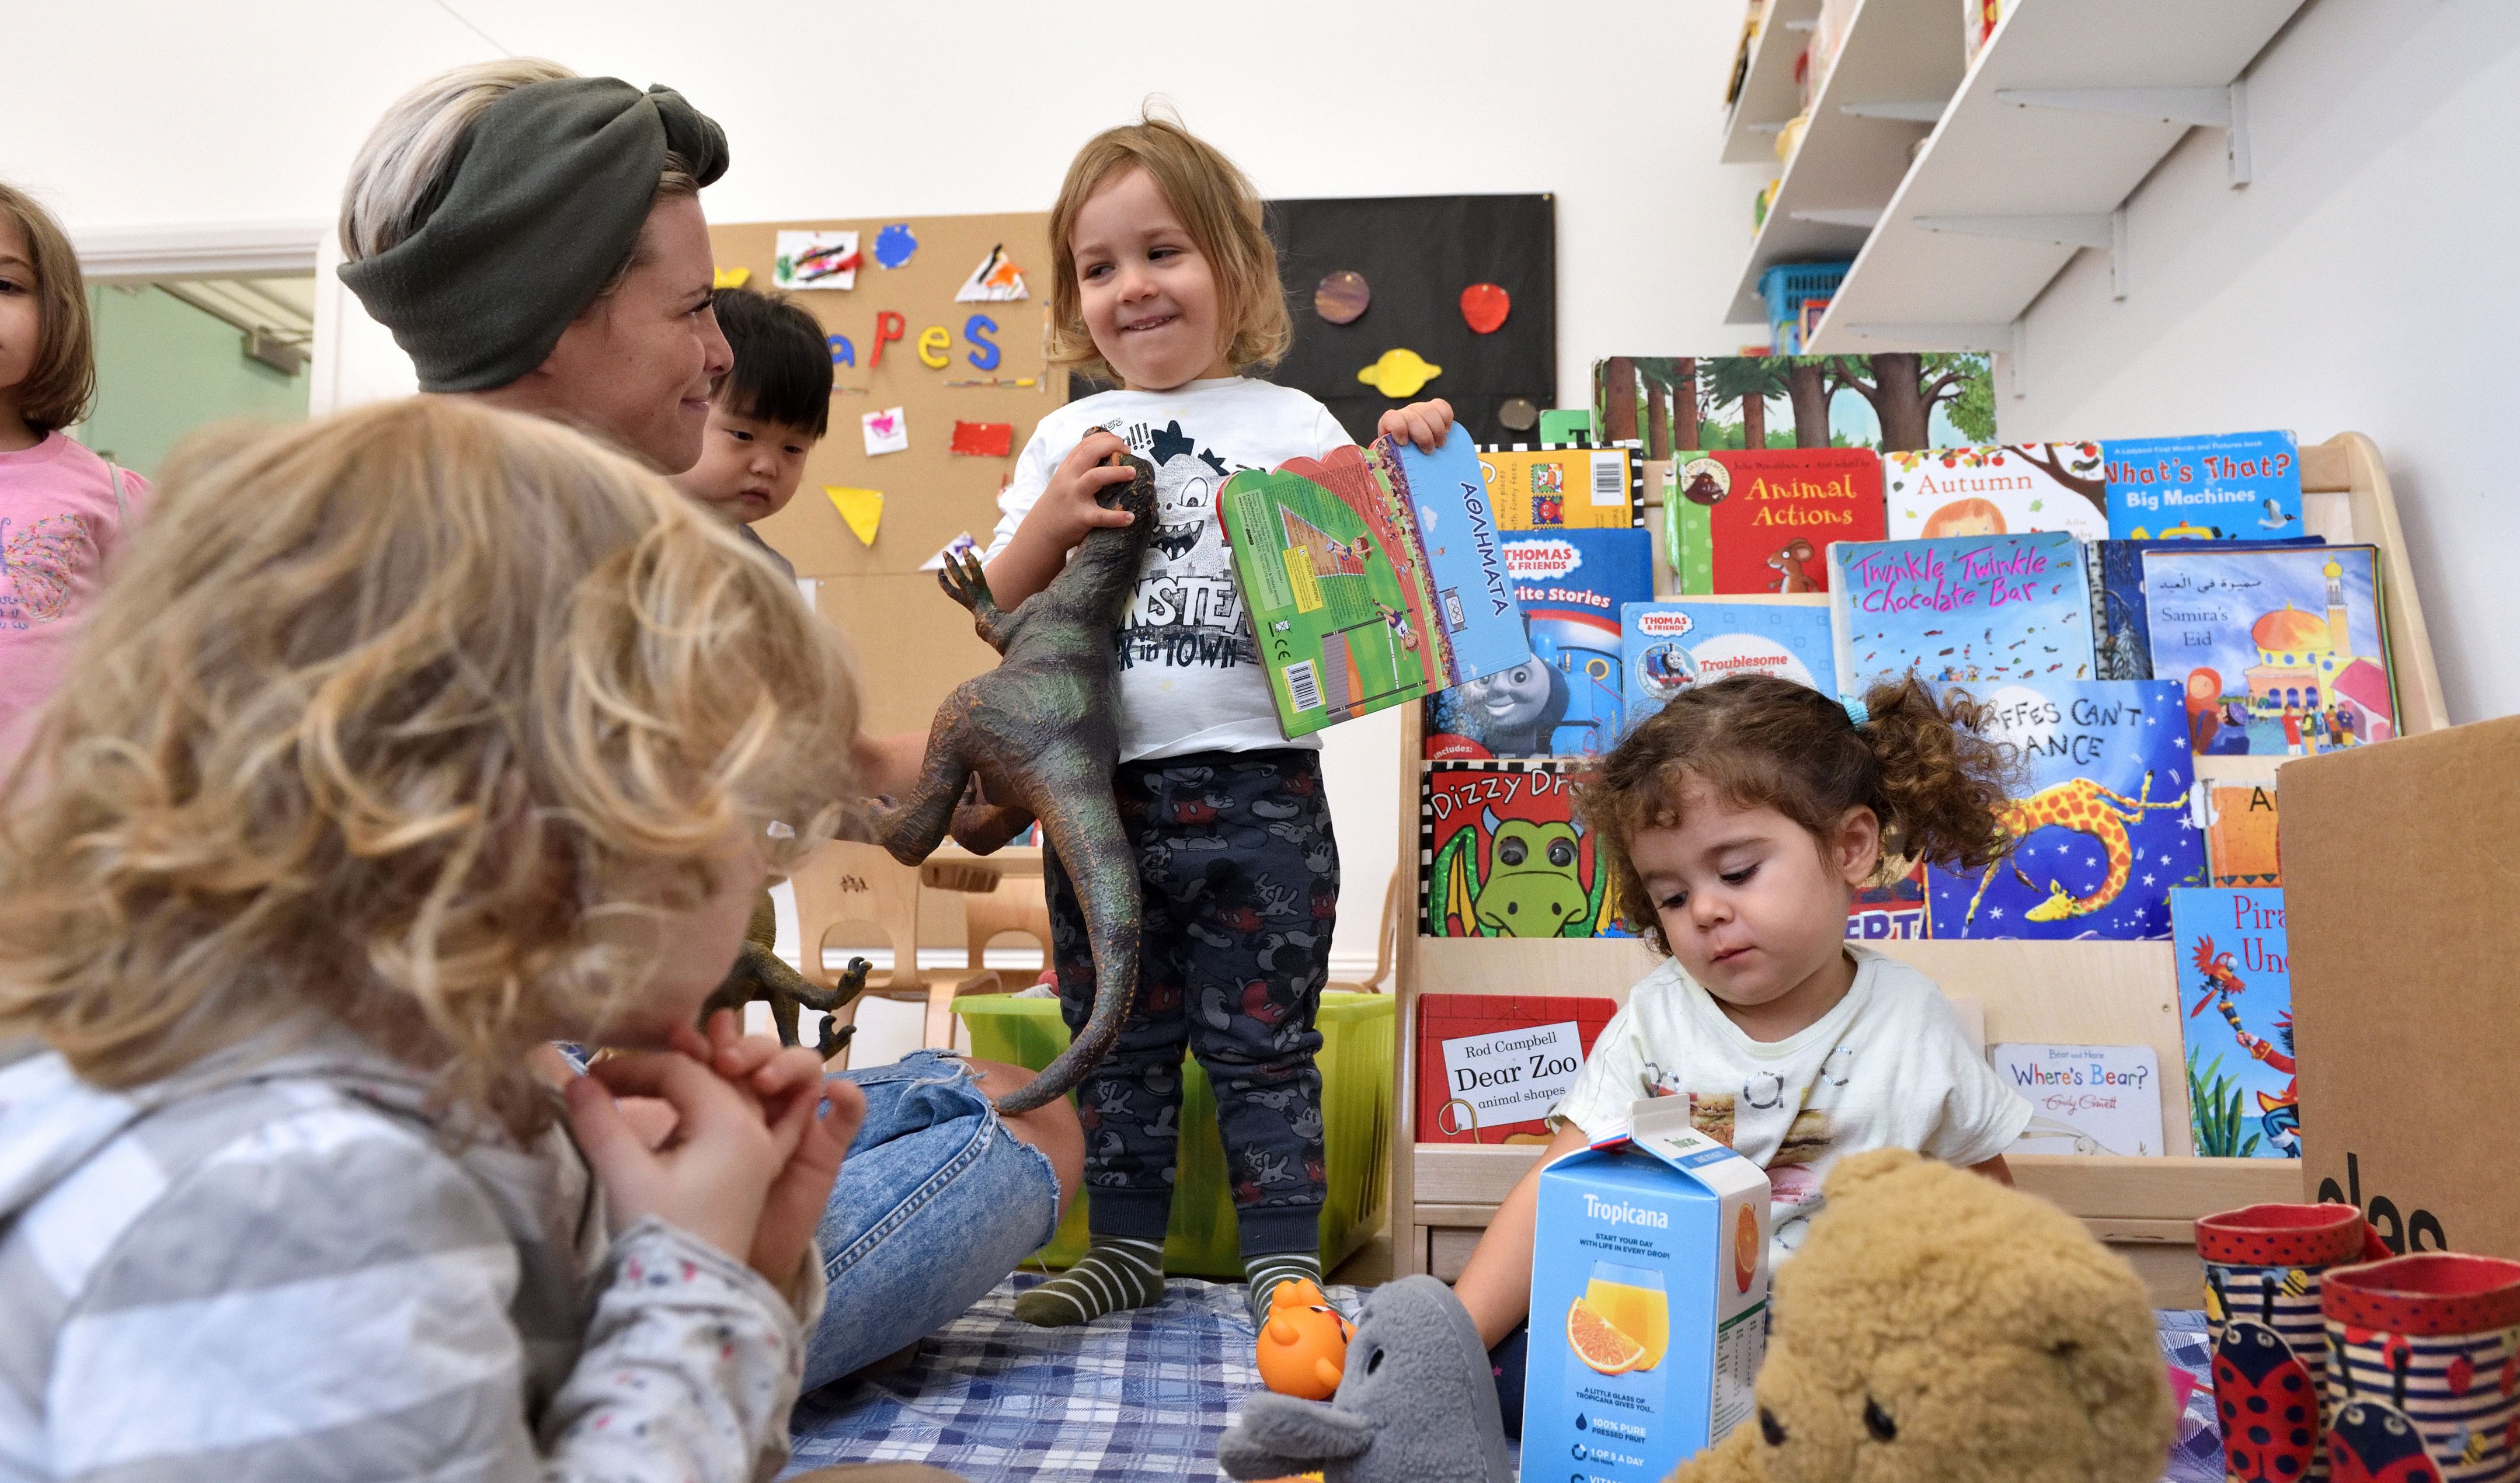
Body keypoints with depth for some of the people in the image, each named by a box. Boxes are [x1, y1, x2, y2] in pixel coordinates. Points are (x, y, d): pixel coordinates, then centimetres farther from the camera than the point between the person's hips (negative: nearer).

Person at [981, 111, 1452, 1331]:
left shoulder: (1289, 423, 4)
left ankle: (1284, 1259, 20)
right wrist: (1054, 519, -8)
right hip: (1099, 788, 3)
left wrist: (1404, 459, -12)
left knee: (1261, 1042, 5)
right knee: (1116, 1039, 14)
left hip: (1255, 787, -3)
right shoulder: (1067, 440, 11)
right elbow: (998, 611, 9)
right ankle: (1127, 1244, 30)